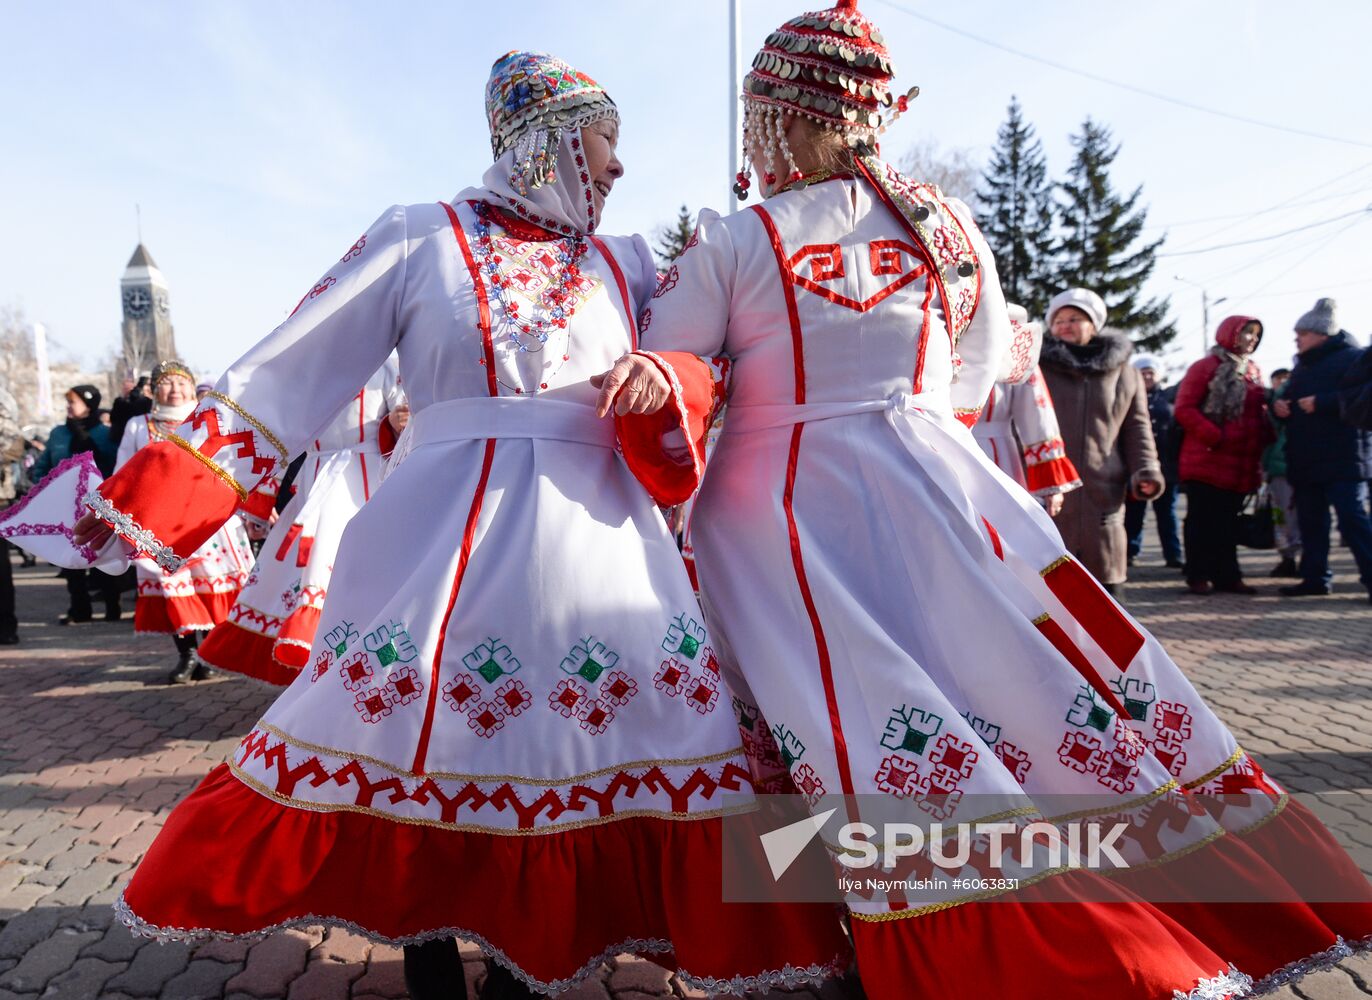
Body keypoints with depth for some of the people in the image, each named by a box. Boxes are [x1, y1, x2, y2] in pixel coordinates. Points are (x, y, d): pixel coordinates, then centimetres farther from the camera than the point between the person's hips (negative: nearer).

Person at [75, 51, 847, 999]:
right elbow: (291, 374, 3)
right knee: (415, 753, 2)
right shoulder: (420, 239, 4)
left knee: (565, 758, 3)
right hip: (450, 539, -3)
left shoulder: (626, 261, 15)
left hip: (601, 539, 4)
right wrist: (161, 494, 0)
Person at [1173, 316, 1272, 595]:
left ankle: (1227, 576, 16)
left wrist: (1266, 436, 3)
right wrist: (1214, 437, -17)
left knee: (1228, 521, 10)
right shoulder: (1206, 367, -4)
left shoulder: (1253, 371, 17)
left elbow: (1260, 411, 21)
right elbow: (1184, 409, -10)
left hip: (1241, 463, 7)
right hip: (1208, 460, -7)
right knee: (1203, 520, -2)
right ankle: (1198, 577, 3)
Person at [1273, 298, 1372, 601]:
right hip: (1305, 461, 8)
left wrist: (1321, 403, -21)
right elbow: (1289, 400, 25)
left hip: (1342, 460, -8)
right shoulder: (1302, 366, 19)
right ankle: (1316, 578, 16)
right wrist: (1279, 406, 3)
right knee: (1310, 521, 9)